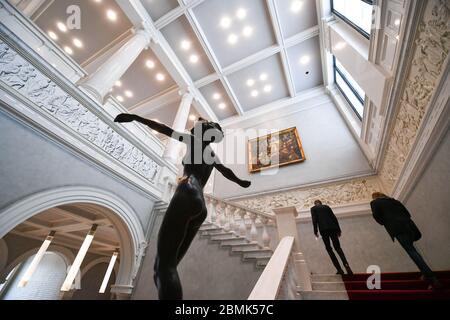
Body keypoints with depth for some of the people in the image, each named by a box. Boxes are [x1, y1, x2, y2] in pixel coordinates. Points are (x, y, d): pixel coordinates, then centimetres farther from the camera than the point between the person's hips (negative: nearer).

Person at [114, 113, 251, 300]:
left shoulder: (195, 142, 16)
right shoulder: (212, 155, 32)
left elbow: (165, 129, 10)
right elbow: (227, 173, 43)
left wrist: (135, 117, 13)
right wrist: (241, 182, 61)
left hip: (188, 196, -7)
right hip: (200, 207, 8)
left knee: (164, 261, -17)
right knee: (170, 262, 6)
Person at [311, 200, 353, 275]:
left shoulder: (313, 208, 11)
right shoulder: (326, 207, 22)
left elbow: (314, 220, -2)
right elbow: (334, 218, 14)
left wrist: (315, 231, -1)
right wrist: (338, 229, 14)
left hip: (323, 229, -4)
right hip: (333, 228, 4)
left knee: (329, 248, 4)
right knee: (337, 247, 9)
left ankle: (339, 270, -1)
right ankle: (346, 265, -11)